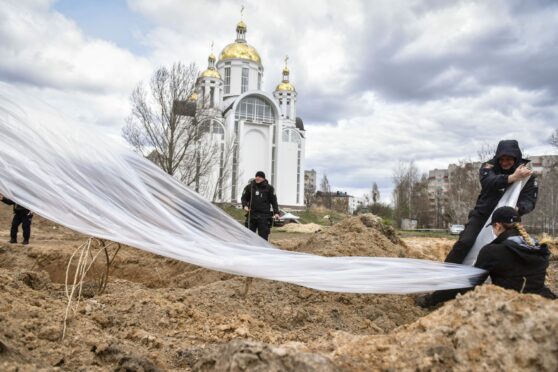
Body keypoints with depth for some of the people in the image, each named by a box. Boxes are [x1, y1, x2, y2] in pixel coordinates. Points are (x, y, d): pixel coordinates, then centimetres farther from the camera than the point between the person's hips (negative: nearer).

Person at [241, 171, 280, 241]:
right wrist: (245, 206, -8)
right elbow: (244, 198, 12)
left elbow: (274, 201, 5)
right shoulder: (249, 187, 7)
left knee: (263, 235, -4)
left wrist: (276, 212, -3)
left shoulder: (269, 188, 5)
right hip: (252, 214, 2)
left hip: (264, 215, -2)